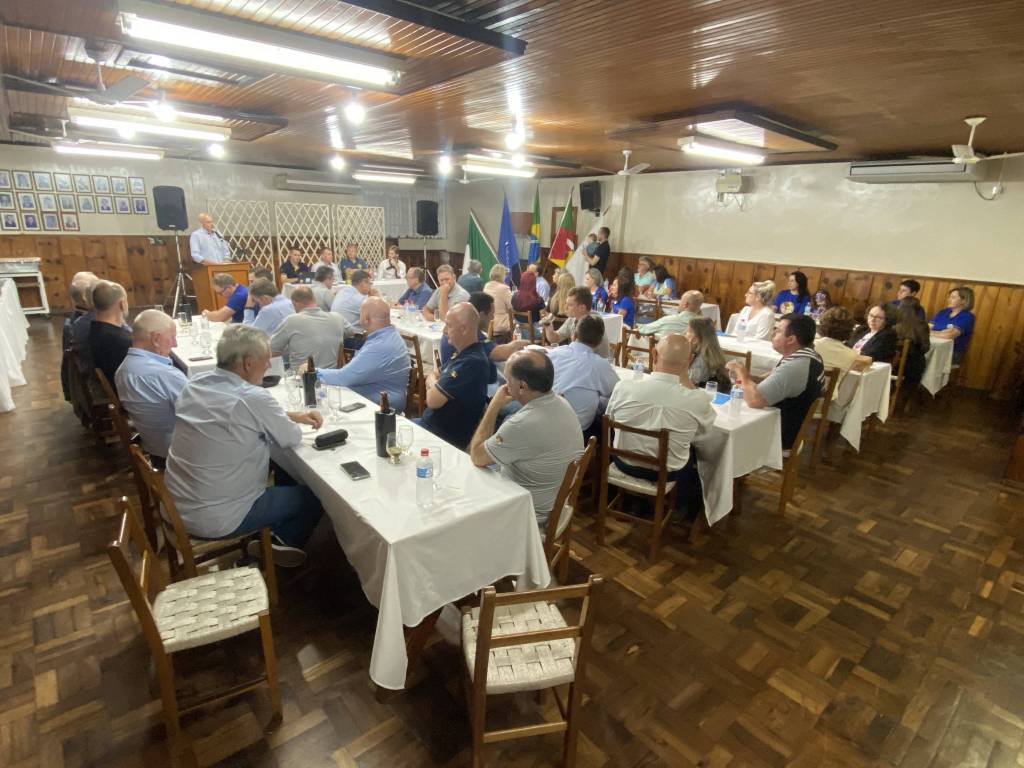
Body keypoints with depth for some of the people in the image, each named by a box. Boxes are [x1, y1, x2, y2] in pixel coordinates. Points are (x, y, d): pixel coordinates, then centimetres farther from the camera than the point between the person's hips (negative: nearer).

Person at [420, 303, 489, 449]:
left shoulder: (471, 363, -28)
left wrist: (433, 383, -4)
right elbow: (433, 375, 16)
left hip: (447, 437, -9)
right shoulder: (464, 352, 6)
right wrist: (434, 384, -8)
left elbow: (433, 400, -26)